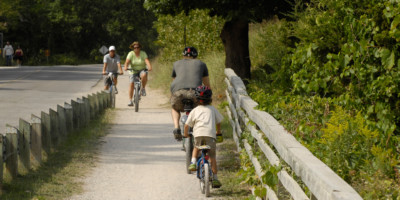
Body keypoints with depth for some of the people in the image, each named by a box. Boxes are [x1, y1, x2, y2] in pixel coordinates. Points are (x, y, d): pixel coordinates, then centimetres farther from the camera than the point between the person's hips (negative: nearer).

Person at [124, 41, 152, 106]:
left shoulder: (143, 53, -7)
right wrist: (126, 67, -41)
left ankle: (143, 88, -11)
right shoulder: (131, 54, -7)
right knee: (131, 83, -16)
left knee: (144, 75, -35)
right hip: (133, 71, 0)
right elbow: (127, 62, -20)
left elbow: (147, 61, -21)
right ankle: (130, 100, -11)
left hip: (141, 70, 0)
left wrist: (149, 67, -40)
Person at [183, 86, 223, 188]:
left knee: (196, 147, 31)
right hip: (210, 133, 0)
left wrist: (185, 134, 33)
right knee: (212, 156, 8)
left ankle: (193, 162, 8)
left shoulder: (195, 110, 18)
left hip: (198, 133, 0)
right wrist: (219, 132, 47)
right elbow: (218, 122, 30)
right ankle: (215, 178, 5)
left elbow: (187, 125, 15)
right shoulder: (212, 109, 21)